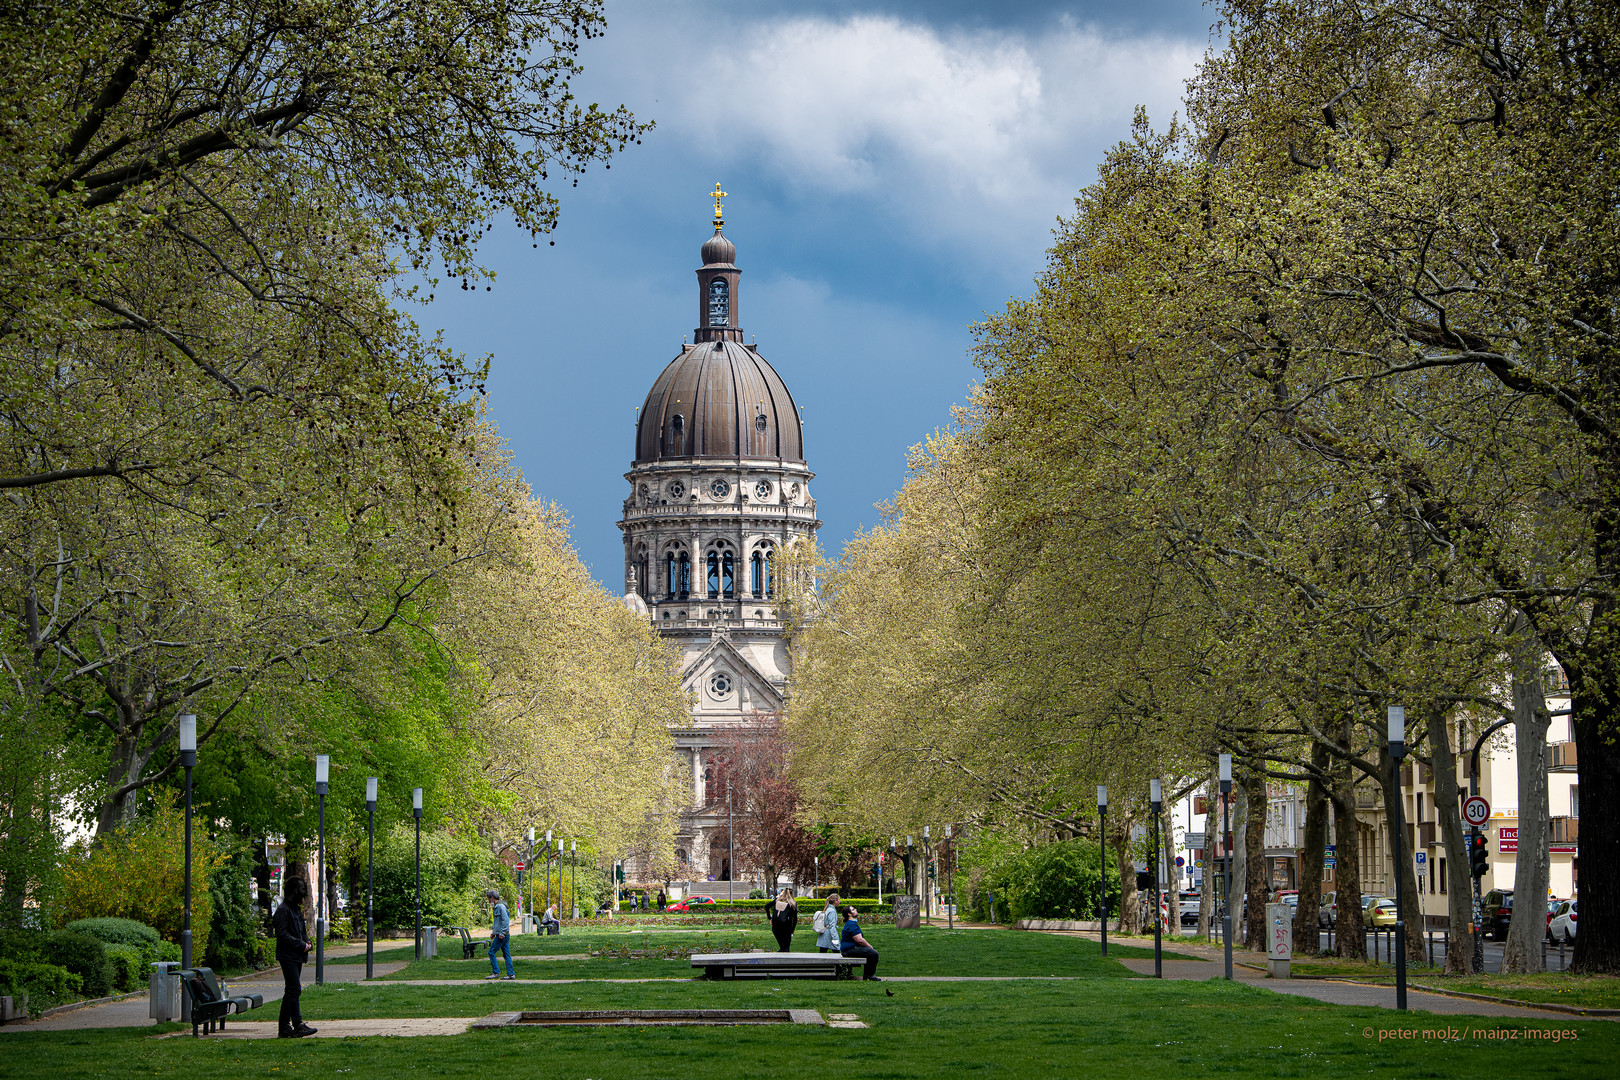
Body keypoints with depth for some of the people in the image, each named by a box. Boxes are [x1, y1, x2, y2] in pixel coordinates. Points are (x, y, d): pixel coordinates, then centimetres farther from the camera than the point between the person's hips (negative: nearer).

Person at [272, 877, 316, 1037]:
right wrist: (301, 945, -17)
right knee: (294, 989, -13)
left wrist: (306, 942, 6)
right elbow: (282, 934, -18)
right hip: (288, 956, -9)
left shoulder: (297, 910, 18)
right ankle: (298, 1025, -15)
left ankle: (284, 1027, 12)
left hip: (297, 957, 9)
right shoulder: (283, 910, -11)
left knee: (291, 991, 9)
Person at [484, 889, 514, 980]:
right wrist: (493, 932, 25)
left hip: (502, 935, -10)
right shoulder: (496, 907, 17)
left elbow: (505, 920, -21)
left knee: (491, 952, -5)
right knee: (506, 954, 8)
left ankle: (496, 972, -4)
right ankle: (511, 974, 7)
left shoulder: (501, 906, -15)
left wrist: (502, 933, -23)